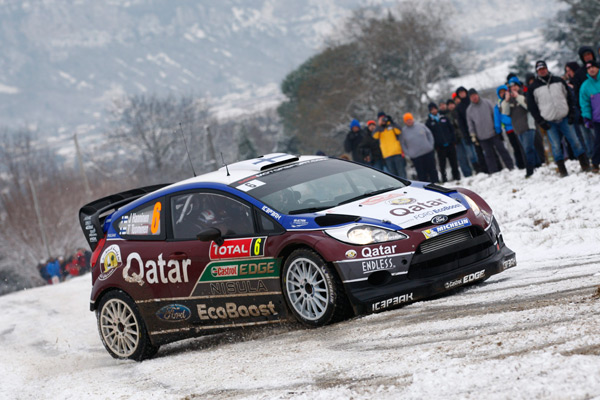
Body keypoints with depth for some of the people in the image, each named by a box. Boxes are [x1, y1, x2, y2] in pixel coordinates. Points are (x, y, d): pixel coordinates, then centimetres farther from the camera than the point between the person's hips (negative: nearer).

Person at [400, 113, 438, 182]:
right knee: (421, 174, -1)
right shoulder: (404, 131, -1)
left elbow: (429, 134, 11)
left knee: (432, 170, 9)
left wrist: (431, 145, 3)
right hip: (415, 156, -2)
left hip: (428, 152, 2)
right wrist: (408, 154, -4)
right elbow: (402, 144, 4)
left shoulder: (420, 126, 2)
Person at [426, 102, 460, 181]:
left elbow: (451, 129, 13)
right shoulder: (429, 122, 2)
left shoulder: (443, 118, 11)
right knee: (442, 163, -1)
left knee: (453, 161, 7)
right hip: (440, 146, -3)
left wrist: (453, 139, 1)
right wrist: (433, 145, -8)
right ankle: (444, 178, 7)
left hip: (449, 144, 3)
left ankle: (456, 176, 18)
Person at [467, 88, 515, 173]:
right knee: (488, 155, 3)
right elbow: (470, 124, 8)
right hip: (482, 137, 1)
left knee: (502, 150, 3)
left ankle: (510, 167, 9)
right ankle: (494, 172, 7)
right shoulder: (469, 110, 4)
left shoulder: (487, 103, 1)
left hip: (494, 133, -1)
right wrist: (473, 136, 3)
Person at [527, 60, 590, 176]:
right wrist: (541, 121, -4)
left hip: (564, 118, 1)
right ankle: (562, 169, 5)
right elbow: (531, 106, 3)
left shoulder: (559, 81, 7)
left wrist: (571, 114, 1)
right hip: (549, 122, -1)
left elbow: (569, 97, 10)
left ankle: (584, 164, 9)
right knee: (556, 146, -2)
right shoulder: (533, 87, 2)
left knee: (574, 140, 1)